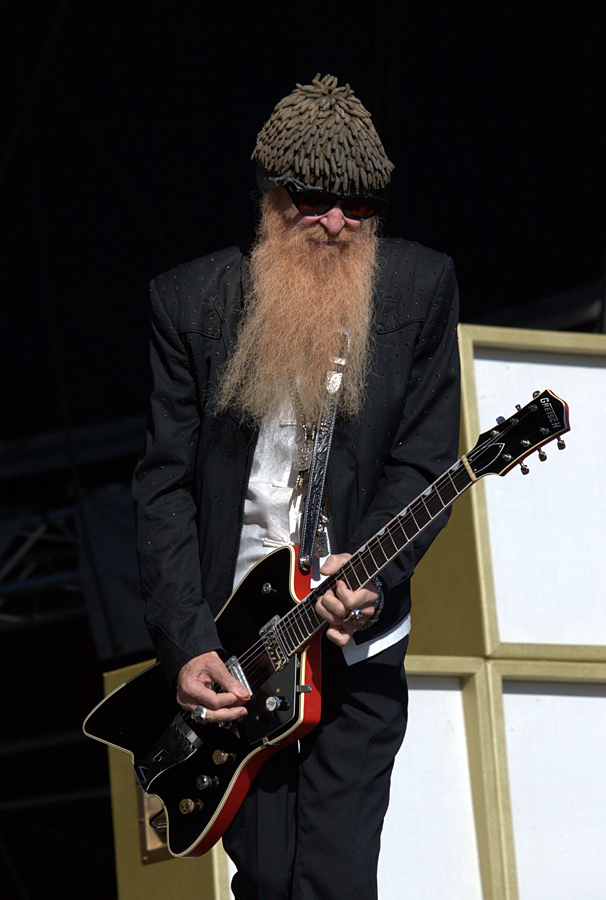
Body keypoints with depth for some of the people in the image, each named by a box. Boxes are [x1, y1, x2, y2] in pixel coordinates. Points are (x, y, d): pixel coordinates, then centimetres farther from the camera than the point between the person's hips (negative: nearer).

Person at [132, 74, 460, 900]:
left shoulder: (419, 287, 0)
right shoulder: (193, 300, 0)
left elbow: (426, 459, -2)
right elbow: (166, 483, -1)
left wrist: (371, 567, -19)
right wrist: (186, 644, -9)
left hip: (359, 645, 0)